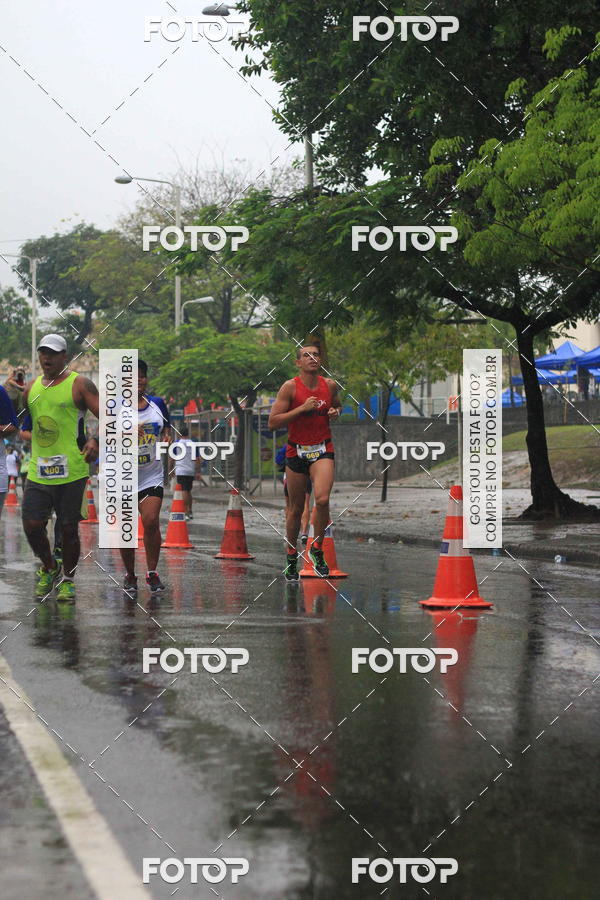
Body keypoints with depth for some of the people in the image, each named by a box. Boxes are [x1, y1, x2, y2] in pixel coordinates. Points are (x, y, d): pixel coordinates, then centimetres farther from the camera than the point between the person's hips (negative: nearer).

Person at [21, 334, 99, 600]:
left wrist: (96, 441, -25)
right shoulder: (32, 386, 15)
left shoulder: (79, 384, -2)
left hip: (71, 471, -4)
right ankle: (49, 568, 24)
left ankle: (68, 579, 19)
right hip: (37, 471, 4)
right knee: (32, 525, -2)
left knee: (68, 529, 2)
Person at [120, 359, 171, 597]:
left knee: (151, 521, -14)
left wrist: (167, 437, -1)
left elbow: (166, 426, 21)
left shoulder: (157, 404, 6)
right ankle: (130, 576, 20)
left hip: (152, 475, 1)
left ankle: (152, 572, 1)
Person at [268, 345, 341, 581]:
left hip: (323, 450, 1)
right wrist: (302, 408, -20)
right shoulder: (290, 387, -8)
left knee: (322, 499, -21)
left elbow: (337, 405, 25)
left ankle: (317, 549, -1)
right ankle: (291, 557, 25)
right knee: (295, 508, 7)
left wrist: (335, 412, 1)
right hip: (296, 451, -1)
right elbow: (273, 422, -13)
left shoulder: (330, 385, 3)